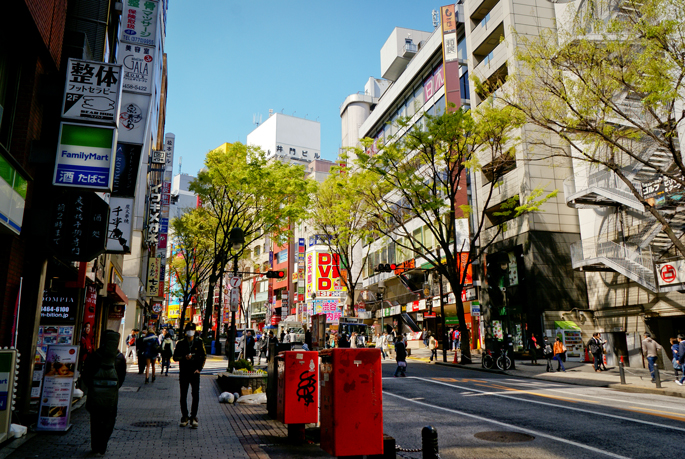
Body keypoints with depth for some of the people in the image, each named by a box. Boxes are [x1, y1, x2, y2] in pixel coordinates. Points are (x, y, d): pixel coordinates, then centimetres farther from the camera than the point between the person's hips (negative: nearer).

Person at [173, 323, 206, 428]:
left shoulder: (199, 343, 5)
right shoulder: (181, 344, 6)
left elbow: (204, 356, 6)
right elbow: (175, 357, 5)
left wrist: (199, 368, -5)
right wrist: (184, 357, -14)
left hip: (195, 372, -1)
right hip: (183, 372, 1)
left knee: (195, 395, -6)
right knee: (183, 396, 5)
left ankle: (193, 418, 1)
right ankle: (184, 417, 17)